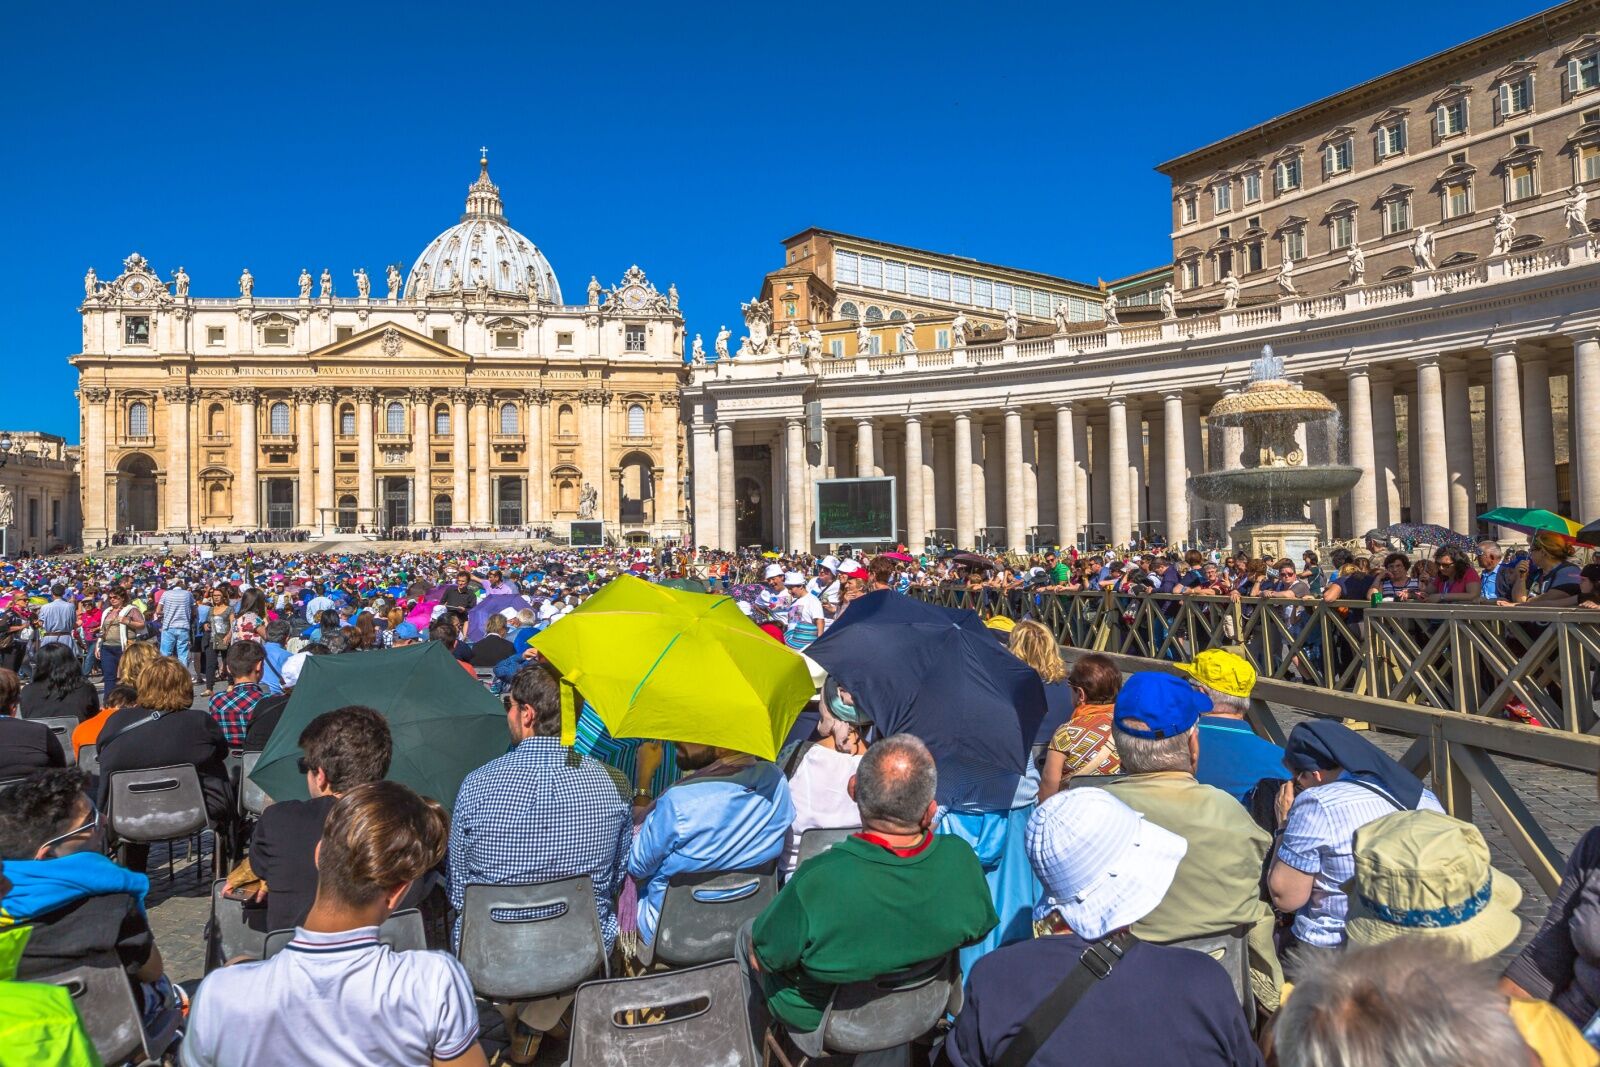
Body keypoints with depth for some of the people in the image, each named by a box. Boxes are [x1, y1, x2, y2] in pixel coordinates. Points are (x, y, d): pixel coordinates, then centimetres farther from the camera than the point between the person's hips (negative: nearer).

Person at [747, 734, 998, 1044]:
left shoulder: (816, 883, -42)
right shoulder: (963, 860, -31)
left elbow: (762, 957, -23)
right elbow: (978, 931, -7)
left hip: (814, 1016, -4)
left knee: (746, 935, 25)